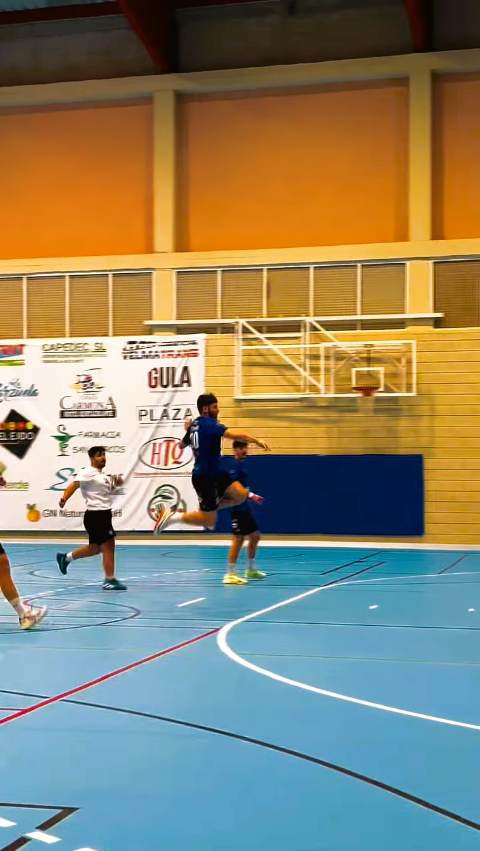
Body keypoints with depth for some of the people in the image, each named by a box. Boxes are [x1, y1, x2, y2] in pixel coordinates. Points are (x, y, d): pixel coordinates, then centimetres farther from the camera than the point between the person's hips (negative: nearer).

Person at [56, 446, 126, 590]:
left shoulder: (103, 474, 18)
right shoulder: (88, 473, -11)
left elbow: (111, 488, 28)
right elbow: (74, 484, -22)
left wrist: (117, 481, 5)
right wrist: (64, 498, -40)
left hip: (104, 514, 10)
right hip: (95, 515, -10)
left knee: (95, 548, 18)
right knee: (108, 546, -8)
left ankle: (65, 558, 33)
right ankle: (110, 581, -1)